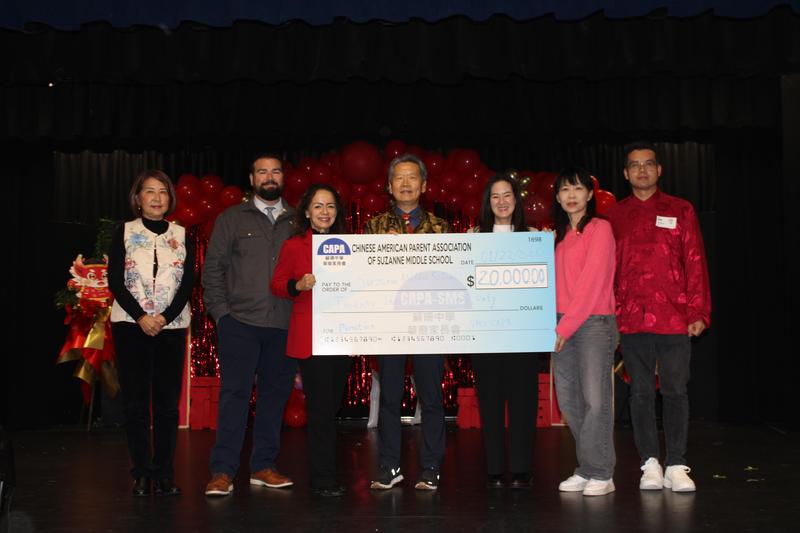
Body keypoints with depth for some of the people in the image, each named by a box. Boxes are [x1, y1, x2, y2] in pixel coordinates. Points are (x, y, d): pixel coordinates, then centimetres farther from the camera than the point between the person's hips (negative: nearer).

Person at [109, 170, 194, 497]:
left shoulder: (181, 235, 10)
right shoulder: (124, 232, 7)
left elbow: (188, 282, 2)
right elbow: (115, 280, -1)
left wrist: (165, 317, -12)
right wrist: (140, 316, -13)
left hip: (172, 326, 1)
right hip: (130, 325, -1)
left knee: (168, 401, -2)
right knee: (135, 400, -2)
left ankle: (164, 473, 5)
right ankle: (142, 473, 5)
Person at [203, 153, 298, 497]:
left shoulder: (297, 222, 13)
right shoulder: (232, 219, 9)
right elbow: (213, 268, 6)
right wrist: (220, 311, -3)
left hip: (284, 325, 3)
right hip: (240, 323, -2)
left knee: (275, 394, 7)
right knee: (234, 394, -4)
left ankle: (263, 467, 17)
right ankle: (223, 471, 0)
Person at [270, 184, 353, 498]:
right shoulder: (294, 246, 0)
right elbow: (276, 285, 1)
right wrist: (299, 285, -17)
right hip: (310, 336, -5)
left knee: (331, 404, 10)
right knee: (321, 407, -6)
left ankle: (325, 474, 21)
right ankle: (323, 479, 3)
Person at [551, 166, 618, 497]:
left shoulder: (599, 228, -3)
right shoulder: (559, 236, 17)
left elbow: (591, 282, -11)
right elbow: (558, 283, 13)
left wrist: (567, 326, -14)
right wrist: (556, 325, 0)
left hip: (593, 323, -6)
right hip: (562, 327, 6)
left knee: (595, 400, -7)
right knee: (568, 401, 6)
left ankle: (600, 473, 3)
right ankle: (586, 469, 15)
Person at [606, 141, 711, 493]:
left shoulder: (680, 211, 8)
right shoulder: (614, 217, 11)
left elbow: (695, 263, 5)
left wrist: (698, 312, -3)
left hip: (674, 318, -1)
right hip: (631, 320, 1)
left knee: (675, 391, 1)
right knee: (641, 392, 6)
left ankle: (676, 466, 8)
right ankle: (650, 463, 14)